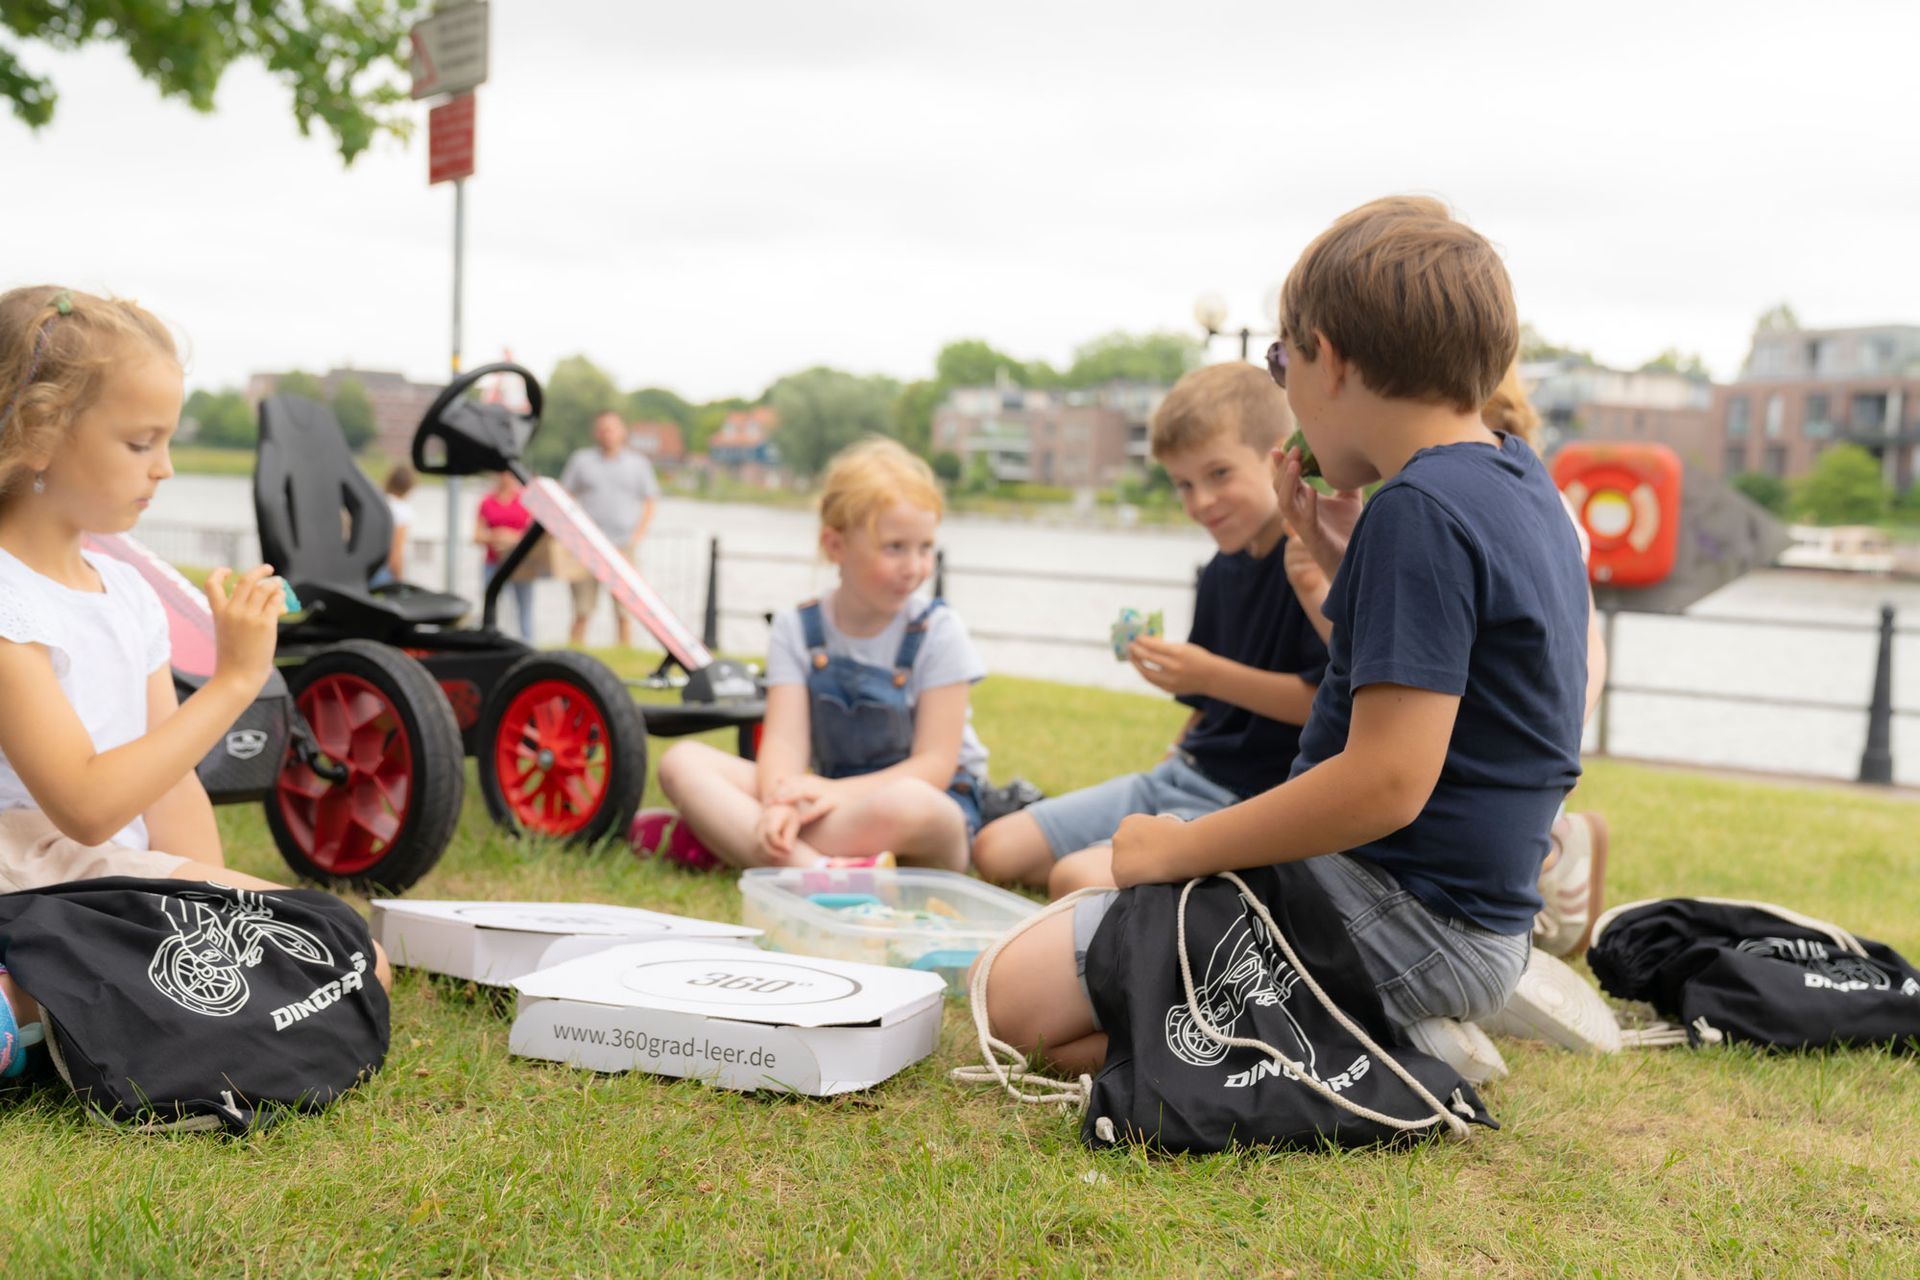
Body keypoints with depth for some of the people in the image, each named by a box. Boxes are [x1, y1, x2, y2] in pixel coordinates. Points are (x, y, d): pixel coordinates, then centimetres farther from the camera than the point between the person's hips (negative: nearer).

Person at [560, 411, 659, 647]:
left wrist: (638, 535, -3)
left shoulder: (639, 463, 12)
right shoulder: (581, 460, 12)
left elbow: (649, 503, 11)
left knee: (624, 612, -2)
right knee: (582, 612, -3)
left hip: (623, 545, 0)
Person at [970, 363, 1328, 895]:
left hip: (1251, 801, -9)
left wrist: (1210, 674, -24)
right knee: (995, 850, 3)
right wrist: (1172, 763, 13)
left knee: (1080, 879, -27)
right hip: (1184, 773, 9)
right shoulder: (1221, 571, 13)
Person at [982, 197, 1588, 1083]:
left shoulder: (1419, 511, -21)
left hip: (1395, 912, -10)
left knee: (1019, 994, -11)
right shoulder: (1520, 486, 9)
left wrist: (1178, 848, -17)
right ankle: (1387, 1019, 8)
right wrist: (1334, 545, 12)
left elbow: (1388, 781, -27)